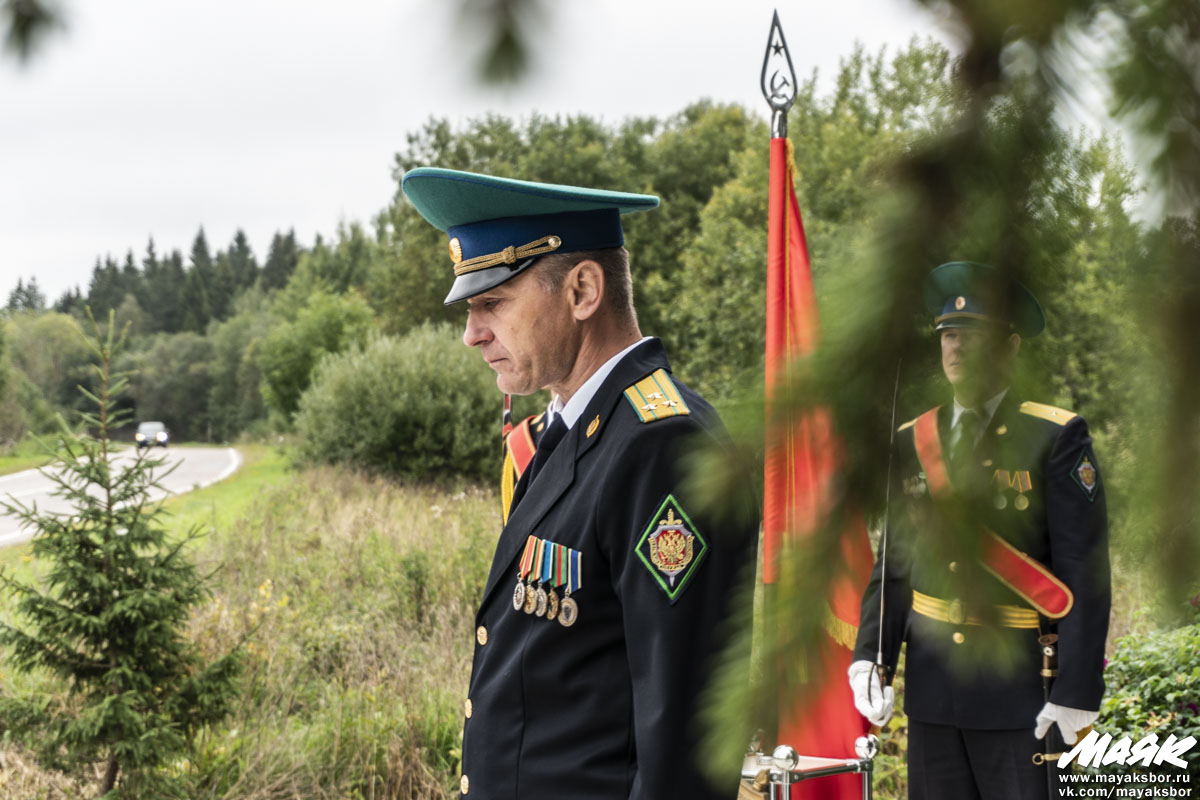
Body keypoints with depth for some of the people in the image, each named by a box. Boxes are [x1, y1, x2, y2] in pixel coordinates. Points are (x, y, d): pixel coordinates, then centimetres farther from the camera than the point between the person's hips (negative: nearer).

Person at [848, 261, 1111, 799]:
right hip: (932, 684, 4)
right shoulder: (910, 442, 9)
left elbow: (1084, 571, -9)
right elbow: (894, 563, 10)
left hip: (1020, 682, -4)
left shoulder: (1056, 438, -4)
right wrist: (871, 658, -3)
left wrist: (1076, 691, -14)